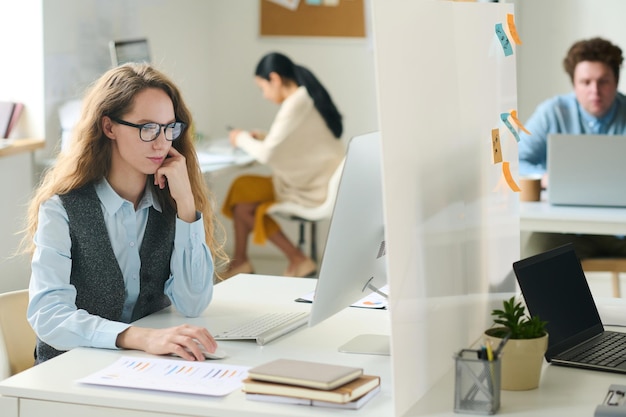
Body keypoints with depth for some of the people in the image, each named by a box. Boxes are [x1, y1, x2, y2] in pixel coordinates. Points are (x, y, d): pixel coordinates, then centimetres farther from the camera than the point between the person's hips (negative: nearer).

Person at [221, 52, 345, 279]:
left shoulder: (295, 105, -20)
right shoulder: (308, 96, 9)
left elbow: (268, 155, -21)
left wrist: (243, 139, -3)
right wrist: (264, 137, 10)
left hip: (312, 191, -10)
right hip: (321, 181, 10)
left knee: (241, 195, -1)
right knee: (240, 187, 12)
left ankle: (297, 259, 2)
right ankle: (239, 262, 15)